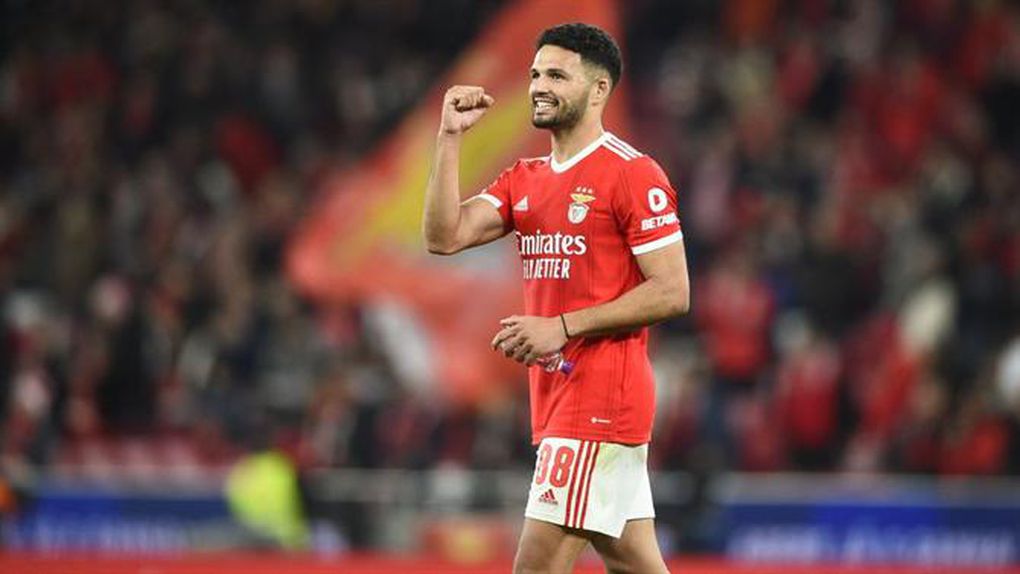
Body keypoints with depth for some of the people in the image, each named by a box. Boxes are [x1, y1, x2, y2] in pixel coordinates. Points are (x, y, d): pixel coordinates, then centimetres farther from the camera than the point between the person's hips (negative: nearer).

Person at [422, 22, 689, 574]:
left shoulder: (633, 174, -9)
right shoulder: (523, 180, 15)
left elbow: (672, 293, -13)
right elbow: (444, 236, 3)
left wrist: (563, 327, -17)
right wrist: (450, 137, -2)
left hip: (600, 399, -8)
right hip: (557, 399, 8)